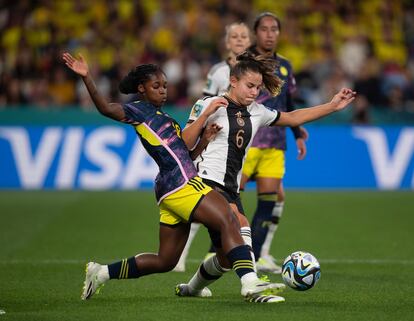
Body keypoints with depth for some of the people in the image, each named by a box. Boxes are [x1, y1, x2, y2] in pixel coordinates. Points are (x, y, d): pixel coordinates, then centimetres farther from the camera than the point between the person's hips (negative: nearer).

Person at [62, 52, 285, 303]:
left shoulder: (161, 117, 25)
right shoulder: (140, 111, 0)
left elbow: (182, 153, 21)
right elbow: (106, 108, -17)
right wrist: (87, 78, -30)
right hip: (179, 185, -9)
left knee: (164, 262, 11)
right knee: (228, 222, -19)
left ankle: (101, 272, 20)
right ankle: (251, 284, -29)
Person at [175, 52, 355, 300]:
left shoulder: (256, 112, 16)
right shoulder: (208, 105, -2)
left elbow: (293, 118, 23)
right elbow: (185, 145, -7)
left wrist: (333, 106, 17)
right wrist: (204, 115, -18)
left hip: (231, 190, 7)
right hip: (206, 182, -7)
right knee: (239, 224, -30)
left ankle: (191, 288, 26)